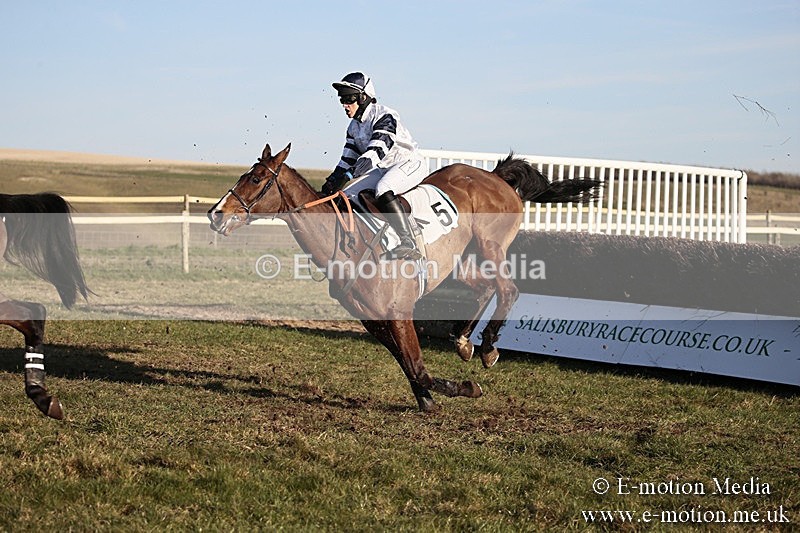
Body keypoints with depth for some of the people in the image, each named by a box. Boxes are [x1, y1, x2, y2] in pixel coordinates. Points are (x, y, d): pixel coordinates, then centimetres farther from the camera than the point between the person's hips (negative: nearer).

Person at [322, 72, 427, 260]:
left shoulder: (384, 116, -20)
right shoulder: (354, 126, 9)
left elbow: (377, 151, -33)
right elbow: (348, 158, 13)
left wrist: (347, 175, -43)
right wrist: (332, 181, -5)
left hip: (410, 162, -10)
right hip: (383, 170, 10)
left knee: (383, 190, -38)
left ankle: (408, 244, -43)